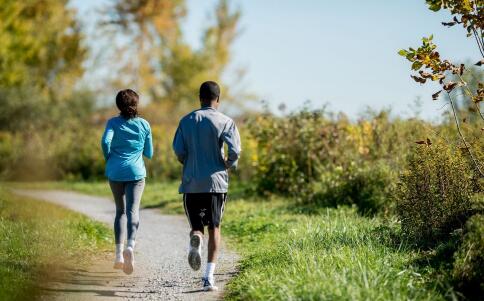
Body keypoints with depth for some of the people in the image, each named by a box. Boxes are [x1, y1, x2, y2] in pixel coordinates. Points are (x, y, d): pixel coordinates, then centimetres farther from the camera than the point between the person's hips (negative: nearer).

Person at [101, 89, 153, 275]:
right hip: (136, 172, -1)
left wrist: (108, 158, 0)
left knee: (120, 211, 14)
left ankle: (119, 254, 8)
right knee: (133, 211, -10)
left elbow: (105, 141, -17)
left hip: (115, 172, 1)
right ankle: (130, 246, -35)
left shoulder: (113, 123, 1)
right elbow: (149, 154, 10)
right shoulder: (144, 125, 5)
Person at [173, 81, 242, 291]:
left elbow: (179, 151, -1)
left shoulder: (186, 121, 6)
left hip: (191, 184, 1)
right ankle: (209, 276, -1)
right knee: (214, 228, 8)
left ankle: (195, 239, -26)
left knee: (196, 225, 12)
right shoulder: (225, 122, -1)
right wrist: (228, 164, 9)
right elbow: (235, 151, -12)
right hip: (216, 182, -1)